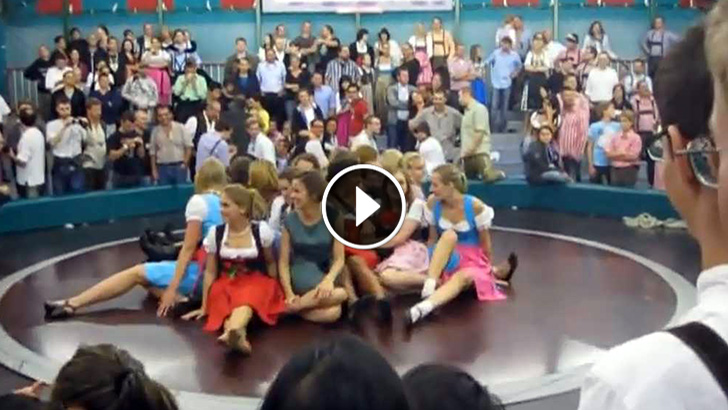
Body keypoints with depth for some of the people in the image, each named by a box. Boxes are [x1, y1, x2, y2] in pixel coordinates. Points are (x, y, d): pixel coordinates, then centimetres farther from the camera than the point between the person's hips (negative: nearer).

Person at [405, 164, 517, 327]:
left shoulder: (475, 206, -17)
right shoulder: (433, 204, -8)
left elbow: (485, 242, -6)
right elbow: (432, 238, 4)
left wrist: (490, 268, 2)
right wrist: (429, 262, 2)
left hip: (474, 260, -3)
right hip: (447, 260, 3)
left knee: (462, 277, -39)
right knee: (449, 235, -32)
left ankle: (424, 306, -65)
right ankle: (429, 286, -45)